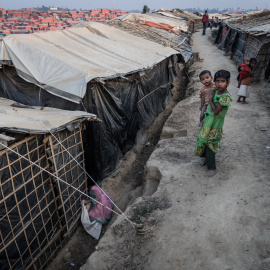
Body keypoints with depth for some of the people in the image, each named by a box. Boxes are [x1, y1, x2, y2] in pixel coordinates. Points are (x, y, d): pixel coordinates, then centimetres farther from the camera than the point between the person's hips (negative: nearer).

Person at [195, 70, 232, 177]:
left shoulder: (226, 97, -23)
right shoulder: (216, 92, 2)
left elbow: (216, 111, -24)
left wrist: (210, 100, -15)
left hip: (214, 127, -8)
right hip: (207, 123, 8)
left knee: (210, 145, 0)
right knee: (203, 140, 19)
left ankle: (212, 168, 17)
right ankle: (205, 158, 44)